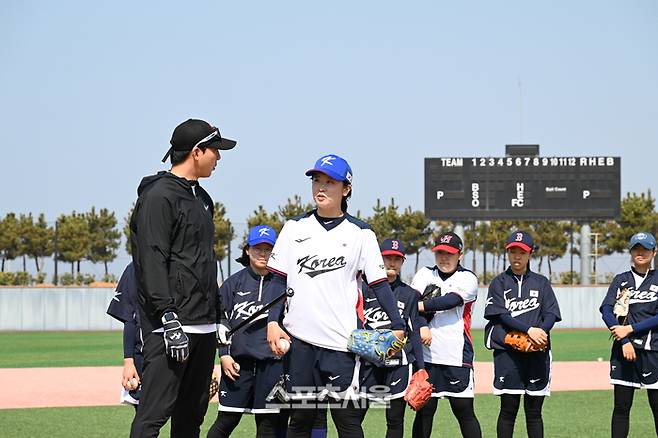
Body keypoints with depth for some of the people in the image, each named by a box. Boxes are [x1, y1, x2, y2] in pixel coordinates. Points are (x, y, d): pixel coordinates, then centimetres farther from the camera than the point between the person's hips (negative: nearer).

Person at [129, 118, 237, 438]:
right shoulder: (159, 196, -10)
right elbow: (152, 262, -17)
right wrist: (169, 318, -22)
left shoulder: (201, 197, 20)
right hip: (172, 325, -10)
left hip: (204, 325, 10)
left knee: (192, 412, 12)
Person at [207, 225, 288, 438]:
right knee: (227, 420, 1)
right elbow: (221, 320, 9)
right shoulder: (234, 283, 9)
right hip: (238, 361, 0)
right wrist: (224, 354, 0)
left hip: (273, 362, 0)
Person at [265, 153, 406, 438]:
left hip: (340, 340, -2)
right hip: (297, 339, 2)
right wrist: (272, 322, -2)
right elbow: (279, 280, 9)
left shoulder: (360, 233, 3)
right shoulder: (295, 227, 9)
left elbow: (379, 283, 2)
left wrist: (397, 325, -6)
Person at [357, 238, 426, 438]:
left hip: (399, 363, 1)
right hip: (368, 360, -1)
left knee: (395, 418, 4)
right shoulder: (365, 288, 7)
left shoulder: (409, 294, 11)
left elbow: (414, 333, 10)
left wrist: (420, 367, 5)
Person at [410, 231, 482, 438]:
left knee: (463, 409, -1)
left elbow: (452, 300, -15)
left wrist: (420, 306, -21)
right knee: (424, 409, 4)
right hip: (426, 354, 3)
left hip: (457, 355, -2)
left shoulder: (468, 278, 4)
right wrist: (421, 327, -23)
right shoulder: (425, 274, 13)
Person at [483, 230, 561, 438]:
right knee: (508, 409, -2)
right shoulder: (499, 283, 7)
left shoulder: (541, 282, 12)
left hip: (537, 352, 2)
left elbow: (551, 313, 3)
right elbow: (500, 315, -6)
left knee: (534, 411, 5)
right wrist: (529, 330, -19)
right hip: (507, 352, -2)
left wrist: (541, 331, -19)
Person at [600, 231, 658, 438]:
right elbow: (606, 309, 0)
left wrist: (630, 329, -11)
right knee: (621, 406, 2)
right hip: (624, 350, 2)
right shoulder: (621, 280, 12)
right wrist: (624, 341, -12)